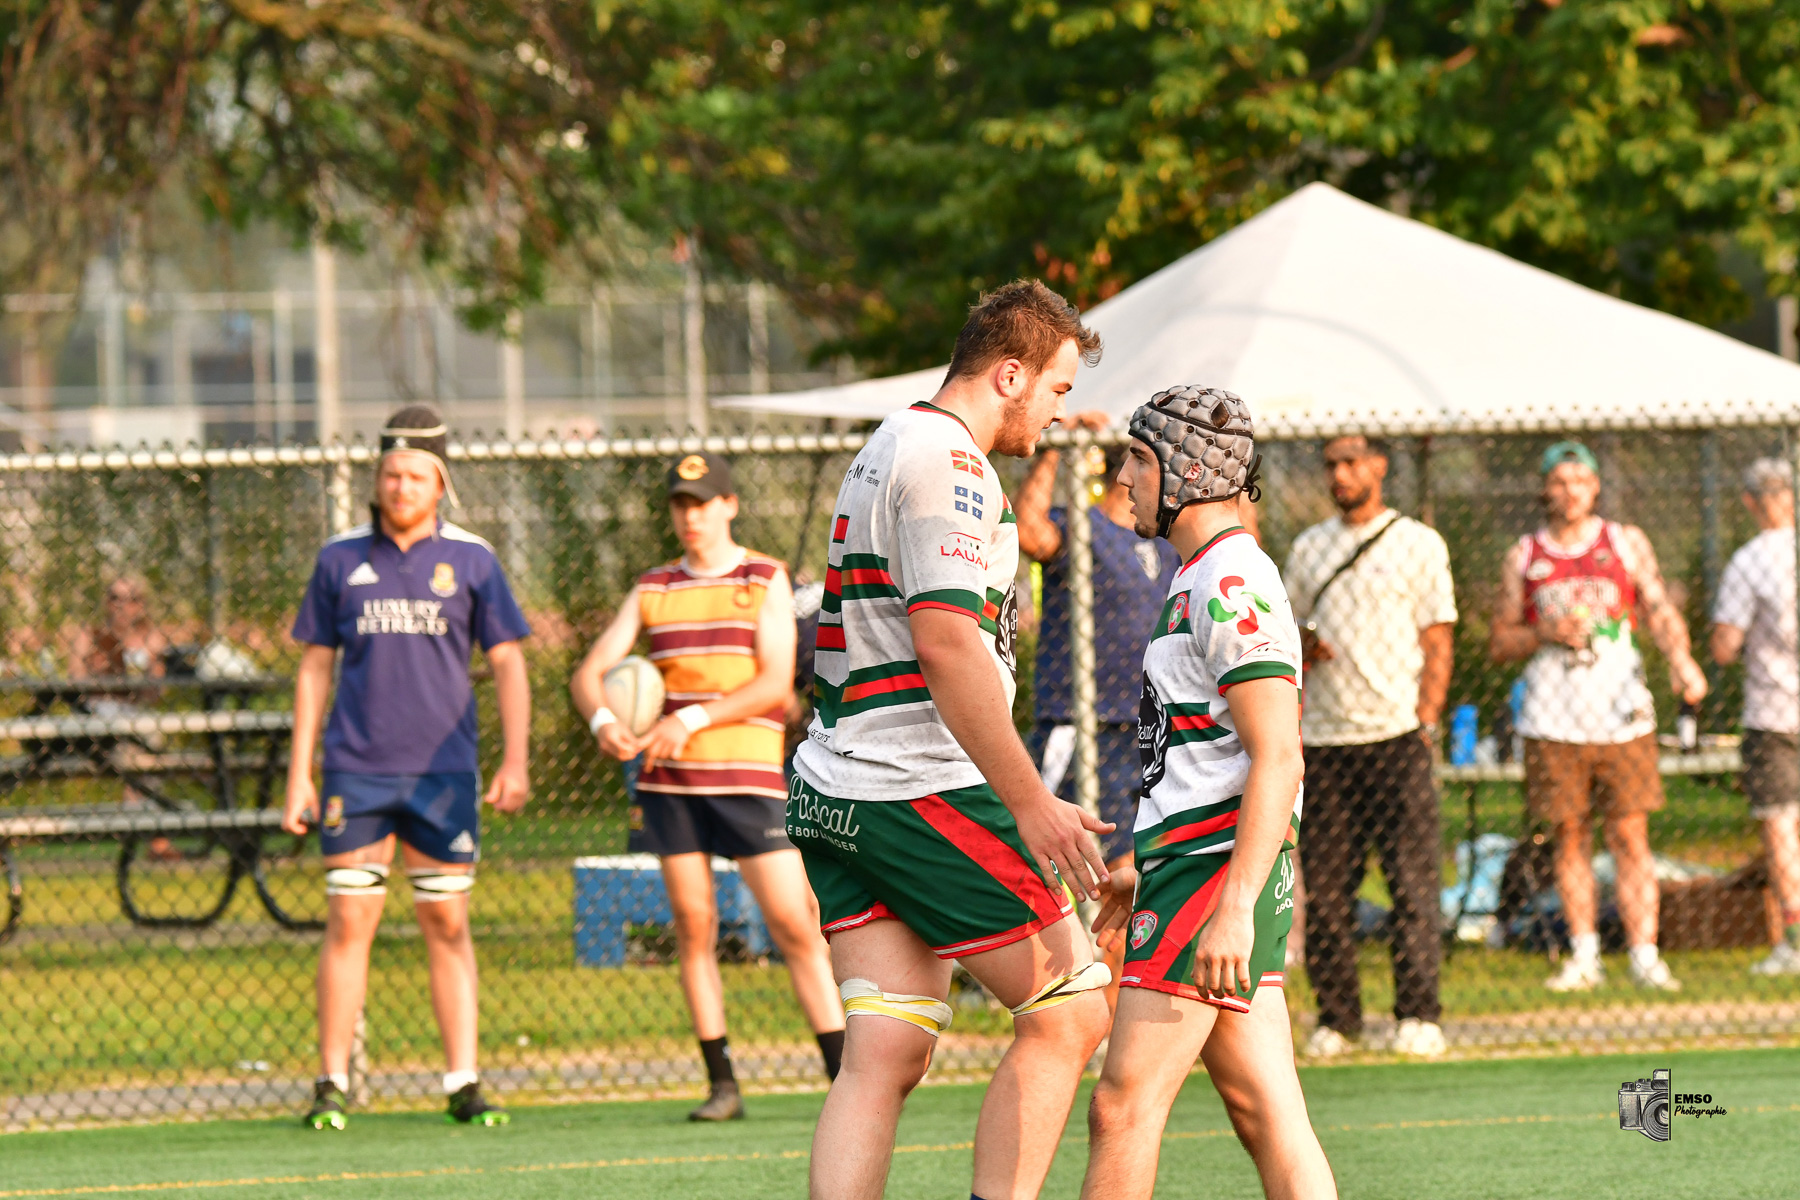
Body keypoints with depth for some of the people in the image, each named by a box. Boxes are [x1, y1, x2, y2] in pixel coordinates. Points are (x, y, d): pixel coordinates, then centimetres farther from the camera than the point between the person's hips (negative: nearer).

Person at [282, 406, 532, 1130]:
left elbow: (507, 664, 5)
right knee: (349, 922, -3)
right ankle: (331, 1085, 2)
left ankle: (463, 1085, 4)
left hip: (443, 772, 0)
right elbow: (315, 668, 10)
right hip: (356, 771, 0)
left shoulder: (470, 559, 4)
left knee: (448, 925, 1)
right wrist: (299, 775, 6)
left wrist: (515, 762, -6)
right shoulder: (341, 560, 7)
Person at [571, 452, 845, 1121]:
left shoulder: (766, 583, 3)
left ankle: (845, 1077, -5)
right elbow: (589, 672, 8)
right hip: (668, 781, 3)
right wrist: (603, 720, -15)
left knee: (794, 924, -8)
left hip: (749, 776, -3)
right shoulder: (653, 591, 13)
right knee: (693, 926, 0)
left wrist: (693, 719, -18)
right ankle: (721, 1085, 5)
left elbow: (775, 683, -7)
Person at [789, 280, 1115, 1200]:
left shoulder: (888, 450, 21)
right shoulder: (946, 462, -12)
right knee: (1069, 1011, -1)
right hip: (921, 792, -10)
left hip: (834, 796, 10)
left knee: (883, 1057, 3)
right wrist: (1031, 804, -21)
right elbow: (945, 644, -20)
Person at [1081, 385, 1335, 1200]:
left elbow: (1278, 759, -20)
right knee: (1268, 1120, 4)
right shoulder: (1206, 581, 20)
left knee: (1122, 1109, -10)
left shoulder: (1230, 588, -13)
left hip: (1213, 874, -10)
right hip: (1202, 871, 10)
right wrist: (1149, 873, 31)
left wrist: (1233, 906, -26)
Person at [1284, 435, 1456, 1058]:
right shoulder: (1308, 548, 16)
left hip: (1397, 734, -4)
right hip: (1325, 742, 4)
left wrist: (1426, 724, -8)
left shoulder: (1419, 544, 4)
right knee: (1325, 886, 1)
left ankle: (1418, 1016, -6)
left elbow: (1437, 643, 1)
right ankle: (1336, 1017, 6)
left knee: (1411, 880, -8)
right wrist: (1300, 649, -3)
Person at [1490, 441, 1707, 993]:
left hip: (1622, 715, -1)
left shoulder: (1627, 543, 9)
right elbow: (1499, 642, 11)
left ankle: (1644, 954, -3)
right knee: (1570, 838, 3)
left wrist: (1680, 657, -17)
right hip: (1553, 720, 1)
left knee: (1630, 837, -4)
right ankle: (1583, 957, 11)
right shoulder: (1523, 557, 9)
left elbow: (1660, 611, 3)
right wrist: (1546, 633, -9)